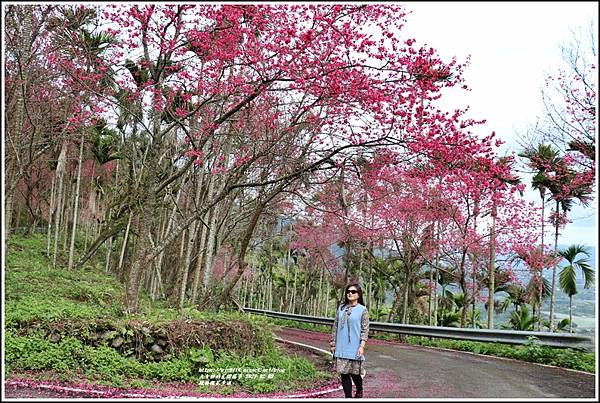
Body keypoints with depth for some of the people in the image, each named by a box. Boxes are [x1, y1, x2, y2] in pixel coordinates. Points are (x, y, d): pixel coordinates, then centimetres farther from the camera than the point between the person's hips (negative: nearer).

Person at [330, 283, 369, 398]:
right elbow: (335, 327, 12)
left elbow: (365, 329, -4)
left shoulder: (363, 310, -1)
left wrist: (362, 346, -13)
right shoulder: (341, 308, 9)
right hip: (341, 348, 3)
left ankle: (359, 391, 34)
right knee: (344, 373, 3)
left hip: (354, 348, -3)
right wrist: (333, 343, 9)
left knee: (355, 373, 6)